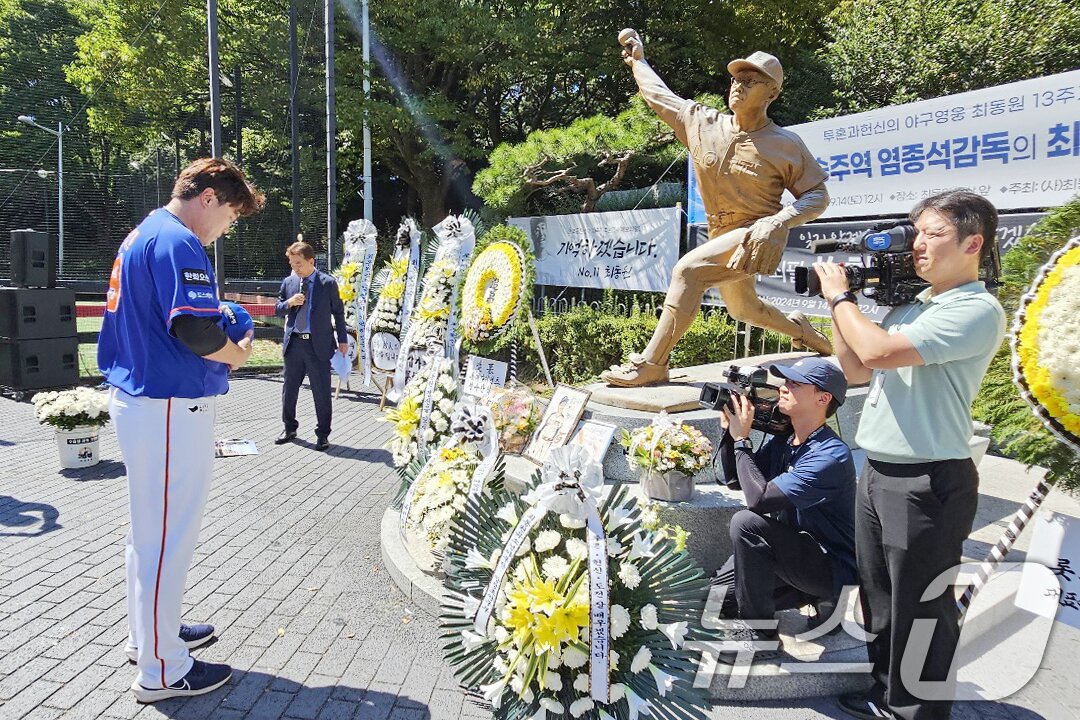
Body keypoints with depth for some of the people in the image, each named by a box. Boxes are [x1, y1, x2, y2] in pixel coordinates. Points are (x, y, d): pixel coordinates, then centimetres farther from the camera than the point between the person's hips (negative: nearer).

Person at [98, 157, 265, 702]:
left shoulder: (140, 235, 16)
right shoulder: (179, 242, -17)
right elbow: (194, 329, -28)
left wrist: (217, 323, 12)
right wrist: (235, 354, -9)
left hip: (137, 400, 11)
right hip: (170, 410, -11)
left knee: (150, 529, 22)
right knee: (167, 536, 0)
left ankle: (151, 632, 38)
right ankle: (161, 670, 13)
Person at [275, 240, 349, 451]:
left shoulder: (328, 283, -3)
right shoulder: (287, 282, 6)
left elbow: (338, 312, 3)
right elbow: (277, 310, 11)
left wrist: (343, 340, 2)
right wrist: (289, 303, -11)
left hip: (318, 344, -4)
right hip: (293, 343, 4)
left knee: (321, 391, 1)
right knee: (289, 389, 13)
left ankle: (322, 434, 12)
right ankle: (289, 428, 31)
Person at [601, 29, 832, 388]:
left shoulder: (785, 144, -13)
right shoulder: (701, 122, -2)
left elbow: (818, 195, -10)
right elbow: (658, 96, 12)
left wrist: (778, 221, -27)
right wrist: (638, 60, 23)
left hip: (756, 237, -7)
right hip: (722, 237, 7)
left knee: (688, 269, -30)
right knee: (743, 309, 25)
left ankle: (652, 363, -28)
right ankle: (799, 328, 56)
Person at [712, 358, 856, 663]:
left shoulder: (830, 456, -26)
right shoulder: (782, 441, 0)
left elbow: (759, 498, -33)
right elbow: (737, 480, 8)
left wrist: (741, 439, -22)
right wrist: (730, 430, -6)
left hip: (832, 568, -9)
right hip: (794, 551, 9)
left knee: (746, 523, -30)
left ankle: (761, 635, -15)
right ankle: (811, 596, 17)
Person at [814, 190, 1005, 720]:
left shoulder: (977, 312, -14)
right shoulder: (910, 306, 13)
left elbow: (878, 352, -25)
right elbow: (857, 371, 18)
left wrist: (841, 296, -9)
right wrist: (839, 306, 8)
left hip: (926, 481, -9)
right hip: (878, 472, 9)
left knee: (918, 609, 2)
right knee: (878, 597, 19)